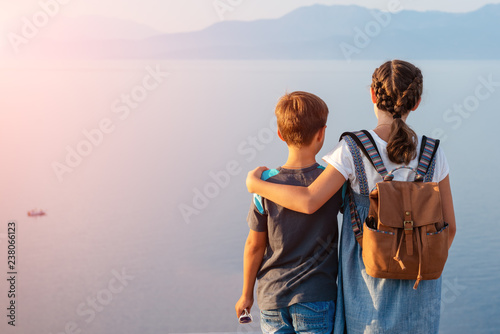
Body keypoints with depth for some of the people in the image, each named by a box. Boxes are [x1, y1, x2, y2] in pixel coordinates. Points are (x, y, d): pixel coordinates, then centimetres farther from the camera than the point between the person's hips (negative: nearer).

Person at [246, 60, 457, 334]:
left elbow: (309, 201, -23)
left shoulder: (353, 149, -14)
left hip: (369, 278, -2)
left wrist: (256, 184, -7)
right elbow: (448, 225, -1)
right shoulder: (432, 154, -6)